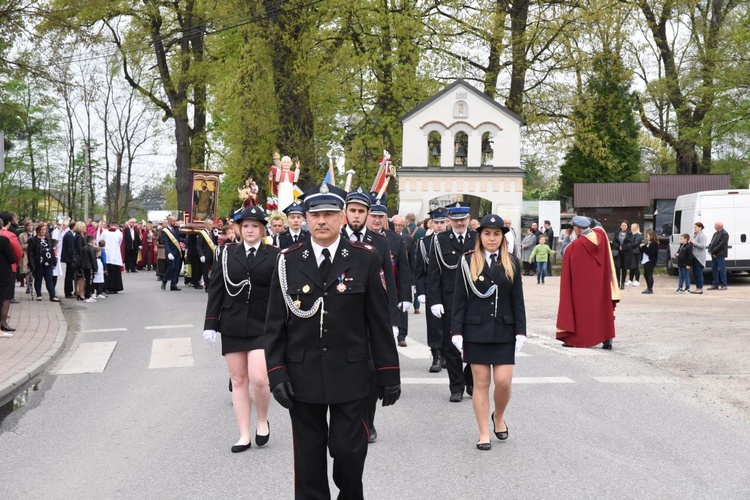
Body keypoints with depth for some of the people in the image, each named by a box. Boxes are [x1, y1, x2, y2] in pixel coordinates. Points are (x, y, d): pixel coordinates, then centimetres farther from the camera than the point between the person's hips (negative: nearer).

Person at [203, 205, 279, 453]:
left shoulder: (274, 255, -1)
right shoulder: (227, 254, 6)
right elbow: (215, 290, 6)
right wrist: (210, 324, 1)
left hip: (263, 327, -3)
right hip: (232, 327, 3)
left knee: (258, 378, -14)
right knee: (238, 380, 7)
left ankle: (262, 421, 14)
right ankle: (244, 435, 15)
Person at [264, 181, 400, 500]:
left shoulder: (365, 259, -1)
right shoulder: (288, 261, 2)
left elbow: (379, 321, 0)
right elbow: (275, 324, 3)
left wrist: (388, 374, 0)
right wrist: (276, 374, -4)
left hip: (350, 375, -1)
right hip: (303, 376, 1)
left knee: (350, 451, 0)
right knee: (309, 460, 9)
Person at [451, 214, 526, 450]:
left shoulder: (512, 263, 6)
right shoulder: (468, 261, 0)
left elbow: (518, 300, 6)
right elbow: (459, 299, 0)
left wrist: (520, 332, -1)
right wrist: (457, 331, -5)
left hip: (503, 331, 1)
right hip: (476, 331, -1)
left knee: (503, 381, -4)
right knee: (481, 382, 3)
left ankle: (499, 417, 27)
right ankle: (484, 433, 13)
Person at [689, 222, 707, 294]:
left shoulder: (702, 235, -12)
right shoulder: (695, 234, 16)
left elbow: (702, 246, -21)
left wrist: (694, 242, -16)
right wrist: (691, 242, 7)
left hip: (699, 257, -10)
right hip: (694, 256, 10)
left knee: (699, 273, -7)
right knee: (695, 273, 12)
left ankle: (700, 289, -3)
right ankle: (697, 288, 19)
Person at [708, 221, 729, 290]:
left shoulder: (724, 234, -9)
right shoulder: (715, 234, 18)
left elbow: (721, 245, -17)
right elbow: (711, 243, 16)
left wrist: (713, 251, -15)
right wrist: (710, 251, -1)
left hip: (720, 255, -9)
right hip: (714, 255, 9)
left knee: (721, 269, -5)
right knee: (714, 269, 9)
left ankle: (723, 285, 0)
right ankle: (716, 285, 14)